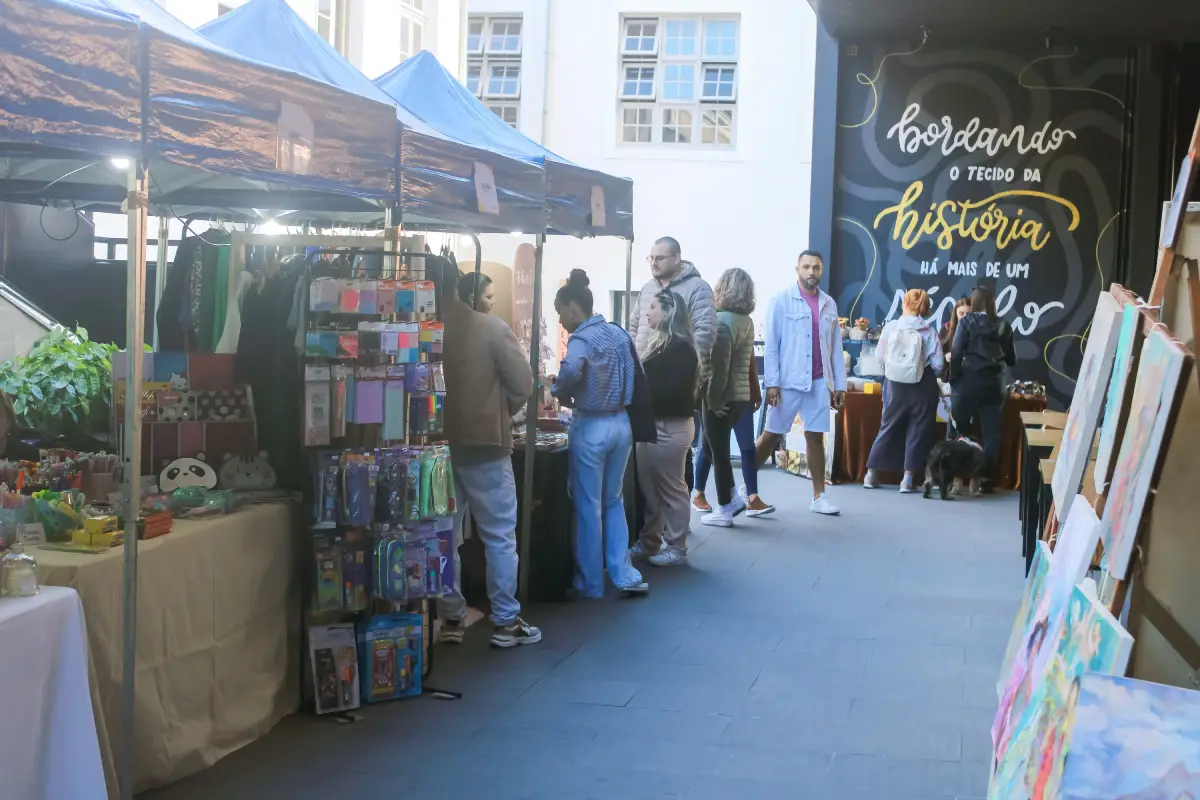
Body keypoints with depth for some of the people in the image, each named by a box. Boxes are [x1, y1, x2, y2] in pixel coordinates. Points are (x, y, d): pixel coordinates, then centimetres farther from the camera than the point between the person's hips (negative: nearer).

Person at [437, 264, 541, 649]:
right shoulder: (490, 328, -10)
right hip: (484, 445, -3)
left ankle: (451, 620, 18)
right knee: (500, 536, 5)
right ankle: (506, 622, 7)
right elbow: (522, 383, -9)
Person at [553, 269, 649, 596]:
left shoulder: (582, 339, -16)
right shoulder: (619, 333, 7)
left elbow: (571, 372, -35)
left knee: (588, 506, 6)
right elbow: (632, 374, 11)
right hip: (621, 423, 7)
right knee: (613, 501, 19)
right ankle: (625, 575, 12)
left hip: (591, 427, -7)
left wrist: (562, 394, -15)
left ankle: (591, 583, 15)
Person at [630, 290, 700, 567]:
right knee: (649, 486, 12)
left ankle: (677, 548, 6)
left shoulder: (680, 347, -13)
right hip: (653, 424, 9)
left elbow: (672, 391, -21)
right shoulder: (657, 343, 16)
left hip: (671, 426, -9)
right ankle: (649, 542, 21)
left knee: (671, 488, -2)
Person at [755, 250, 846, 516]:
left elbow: (835, 347, 12)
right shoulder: (782, 301, -3)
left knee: (816, 437, 6)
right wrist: (772, 382, -11)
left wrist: (840, 384, 8)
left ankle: (819, 498, 11)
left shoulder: (829, 304, 10)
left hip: (819, 382, 4)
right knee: (771, 435, 3)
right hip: (788, 381, -4)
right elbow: (771, 344, -5)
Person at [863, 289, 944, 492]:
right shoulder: (929, 332, -8)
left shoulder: (891, 327, -7)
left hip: (895, 384, 2)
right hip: (922, 386, -2)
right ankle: (908, 478, 6)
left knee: (889, 427, 15)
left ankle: (871, 474, 19)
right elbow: (937, 364, -9)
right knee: (918, 430, 8)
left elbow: (879, 356, -3)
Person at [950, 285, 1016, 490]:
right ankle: (986, 477, 4)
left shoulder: (967, 322, -2)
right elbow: (1011, 359, 12)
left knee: (960, 429, 7)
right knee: (991, 432, 4)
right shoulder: (1003, 326, 7)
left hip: (969, 381, -3)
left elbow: (956, 353, -8)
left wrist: (953, 380, -1)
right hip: (994, 383, 3)